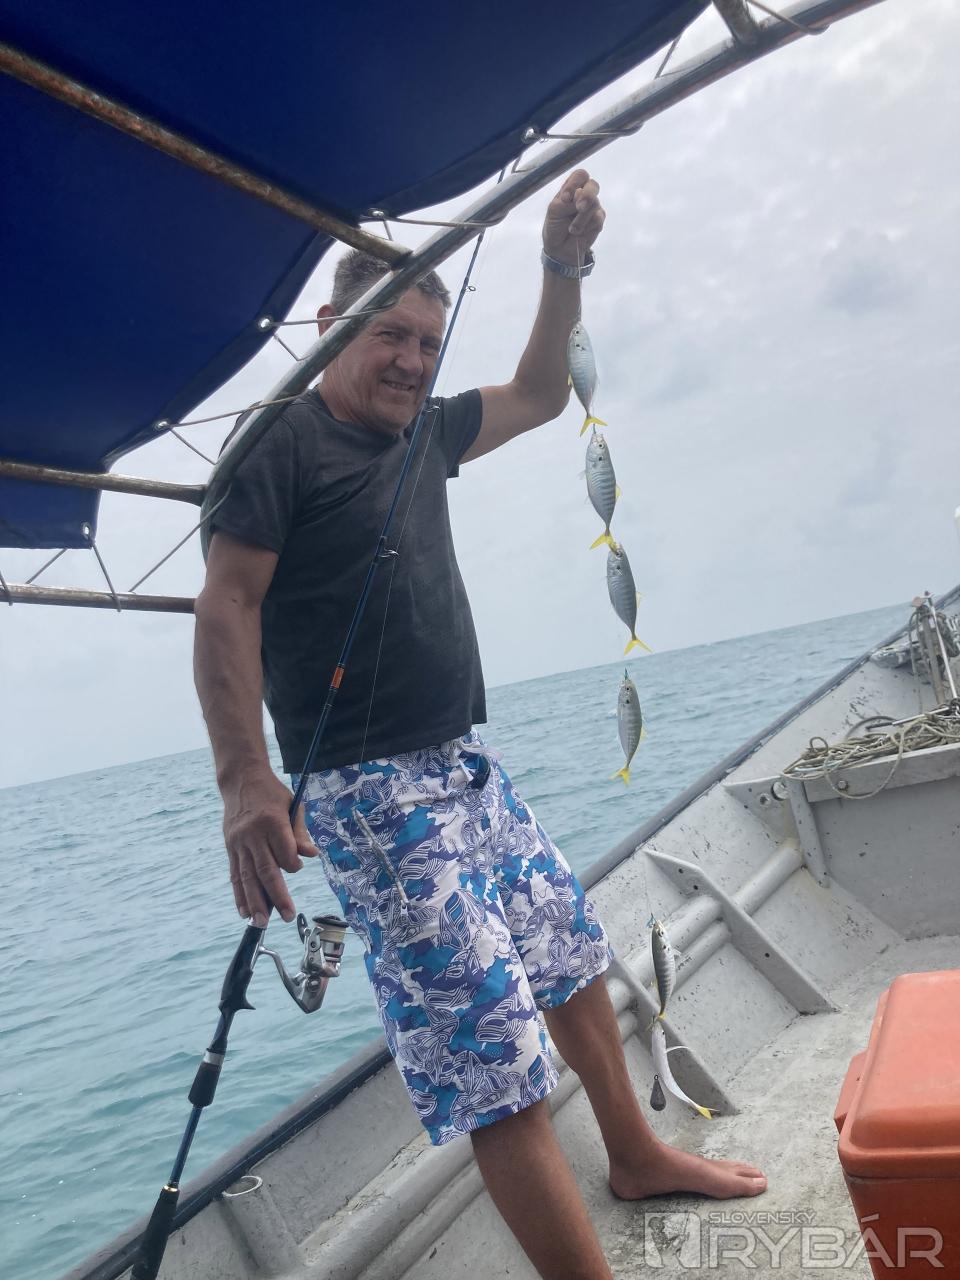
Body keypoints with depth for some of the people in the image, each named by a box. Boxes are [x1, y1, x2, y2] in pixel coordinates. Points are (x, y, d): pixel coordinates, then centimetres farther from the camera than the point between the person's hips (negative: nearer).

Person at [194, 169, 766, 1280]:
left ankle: (639, 1157, 40)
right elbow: (226, 606, -16)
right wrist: (244, 781, -28)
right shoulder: (282, 443, -8)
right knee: (490, 1046, -10)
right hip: (370, 791, -9)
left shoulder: (424, 432, 14)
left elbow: (537, 397, 25)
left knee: (572, 958, 20)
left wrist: (563, 271, 12)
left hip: (466, 765, 9)